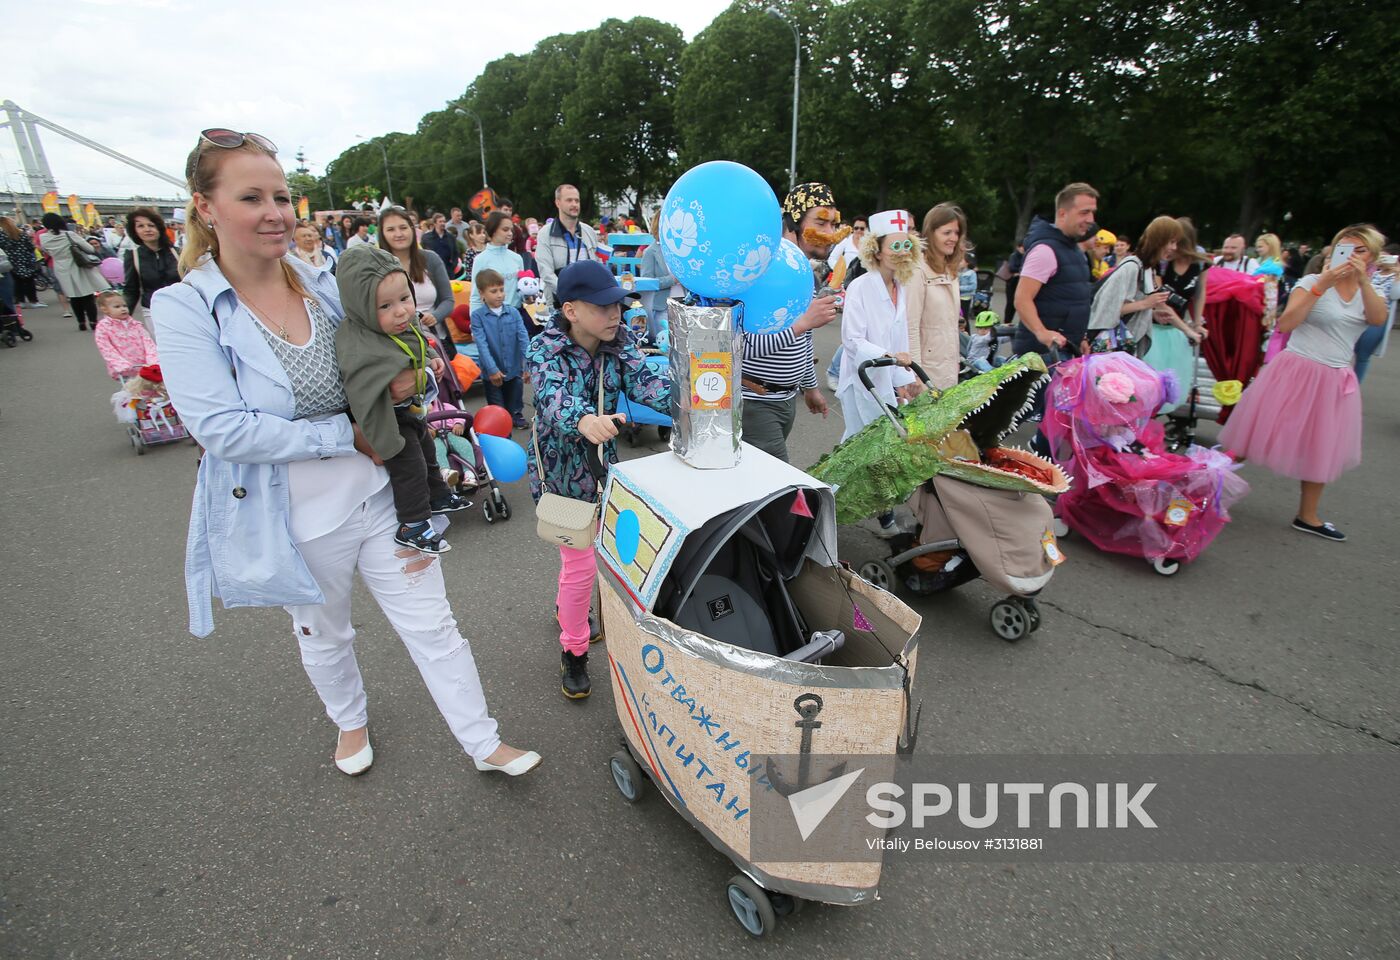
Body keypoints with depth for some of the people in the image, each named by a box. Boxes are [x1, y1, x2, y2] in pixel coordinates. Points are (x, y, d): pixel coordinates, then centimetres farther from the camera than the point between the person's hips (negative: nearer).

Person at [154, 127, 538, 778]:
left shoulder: (326, 287, 0)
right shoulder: (185, 310, -13)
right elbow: (222, 428, -22)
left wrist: (402, 379, -11)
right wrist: (347, 435, -21)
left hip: (379, 497, 3)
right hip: (297, 523, -2)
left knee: (434, 627, 8)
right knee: (324, 636, 23)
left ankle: (484, 744, 26)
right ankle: (350, 720, 54)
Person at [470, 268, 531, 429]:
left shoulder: (513, 312, -2)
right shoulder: (477, 316, -9)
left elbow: (523, 338, -8)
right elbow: (482, 345, -15)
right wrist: (492, 369, -23)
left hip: (514, 368, 2)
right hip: (492, 371, -2)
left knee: (515, 400, 23)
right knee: (497, 407, 13)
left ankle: (517, 416, 45)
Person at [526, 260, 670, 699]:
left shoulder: (618, 338, -9)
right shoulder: (546, 349, -23)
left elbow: (642, 379, -25)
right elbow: (552, 397, -42)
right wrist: (584, 420, -65)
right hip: (560, 469, -5)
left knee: (595, 548, 22)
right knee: (581, 564, -3)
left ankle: (568, 606, 52)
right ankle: (573, 652, 21)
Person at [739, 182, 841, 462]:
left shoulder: (810, 274, 11)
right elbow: (740, 346, -27)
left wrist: (810, 386, 29)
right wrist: (801, 322, -29)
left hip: (788, 399, 8)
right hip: (755, 401, -8)